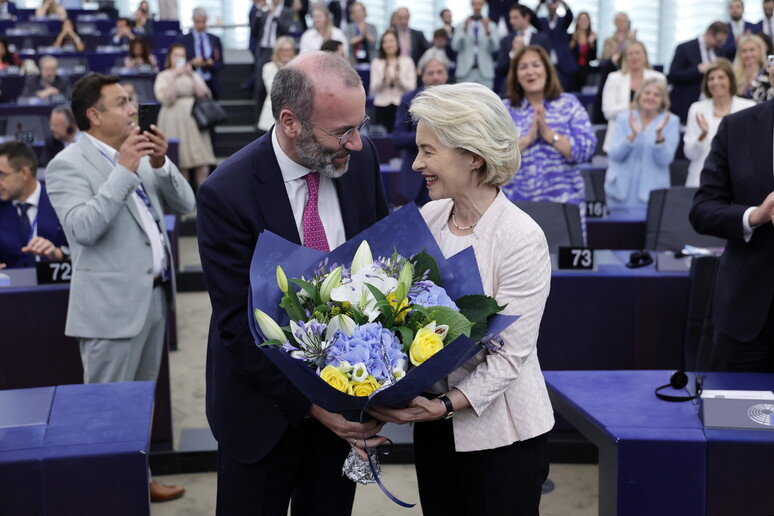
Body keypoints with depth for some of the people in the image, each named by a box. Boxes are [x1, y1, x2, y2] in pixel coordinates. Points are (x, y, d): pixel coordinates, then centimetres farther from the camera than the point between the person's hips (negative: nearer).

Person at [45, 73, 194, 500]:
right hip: (112, 305, -8)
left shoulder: (136, 154, 11)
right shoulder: (68, 165, -11)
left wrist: (161, 164, -7)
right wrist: (123, 171, -24)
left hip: (153, 296, 8)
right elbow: (84, 228, -25)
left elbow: (184, 204, 9)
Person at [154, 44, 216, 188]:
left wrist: (191, 75, -5)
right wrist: (174, 77, -12)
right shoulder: (164, 76, 6)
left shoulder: (193, 75, 16)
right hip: (174, 120, -3)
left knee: (202, 165, -5)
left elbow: (204, 94, 2)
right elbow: (165, 98, -9)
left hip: (194, 118, 3)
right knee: (180, 164, -5)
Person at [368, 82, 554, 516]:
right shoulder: (428, 218, -1)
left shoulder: (521, 239, -17)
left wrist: (445, 405, -26)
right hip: (435, 424, 5)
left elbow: (511, 356, -17)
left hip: (500, 434, -5)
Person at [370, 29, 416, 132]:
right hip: (381, 106, 1)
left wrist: (398, 79, -13)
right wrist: (383, 79, -14)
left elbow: (411, 87, 2)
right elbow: (373, 90, 3)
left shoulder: (407, 61, 9)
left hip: (402, 105, 0)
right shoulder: (376, 63, 10)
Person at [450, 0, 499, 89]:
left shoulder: (490, 26, 11)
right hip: (465, 71, 0)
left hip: (485, 72, 0)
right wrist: (464, 29, -13)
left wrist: (488, 31, -16)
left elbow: (494, 48, -1)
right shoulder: (461, 25, 10)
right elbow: (455, 47, -2)